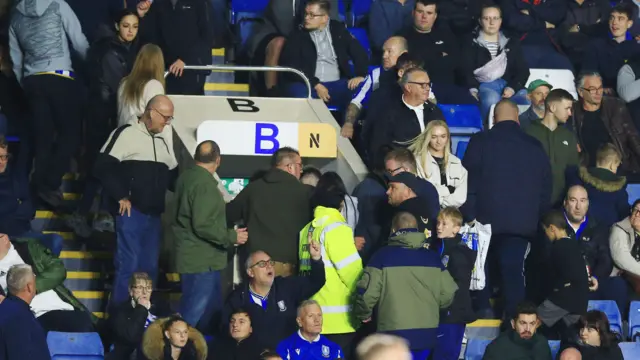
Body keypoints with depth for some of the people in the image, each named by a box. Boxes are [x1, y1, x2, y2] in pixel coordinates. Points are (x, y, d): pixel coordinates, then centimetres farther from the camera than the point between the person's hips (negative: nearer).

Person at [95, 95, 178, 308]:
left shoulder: (162, 143, 17)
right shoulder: (126, 134, -6)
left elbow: (173, 177, 26)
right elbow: (103, 167, -13)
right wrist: (121, 196, -13)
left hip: (154, 215, 7)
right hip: (131, 212, -7)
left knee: (150, 267, 8)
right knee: (128, 265, -9)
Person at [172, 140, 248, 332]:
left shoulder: (186, 177, 11)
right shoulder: (205, 184, -19)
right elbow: (203, 225, -25)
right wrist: (231, 237, -13)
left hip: (192, 256, 10)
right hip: (202, 260, -10)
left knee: (213, 309, 15)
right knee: (195, 314, -7)